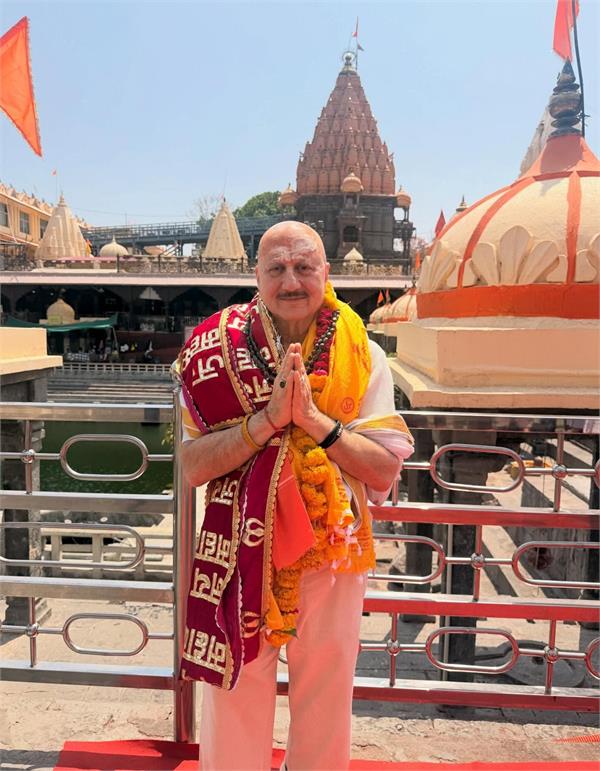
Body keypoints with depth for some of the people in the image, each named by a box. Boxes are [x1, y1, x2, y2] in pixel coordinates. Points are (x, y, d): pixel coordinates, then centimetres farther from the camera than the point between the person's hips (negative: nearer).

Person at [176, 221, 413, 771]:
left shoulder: (363, 355, -5)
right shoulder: (220, 350, -6)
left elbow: (386, 469, -9)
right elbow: (194, 466, -11)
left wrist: (312, 418, -22)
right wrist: (268, 418, -24)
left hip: (333, 552, 1)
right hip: (242, 552, 0)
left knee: (325, 710, 19)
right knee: (233, 707, 15)